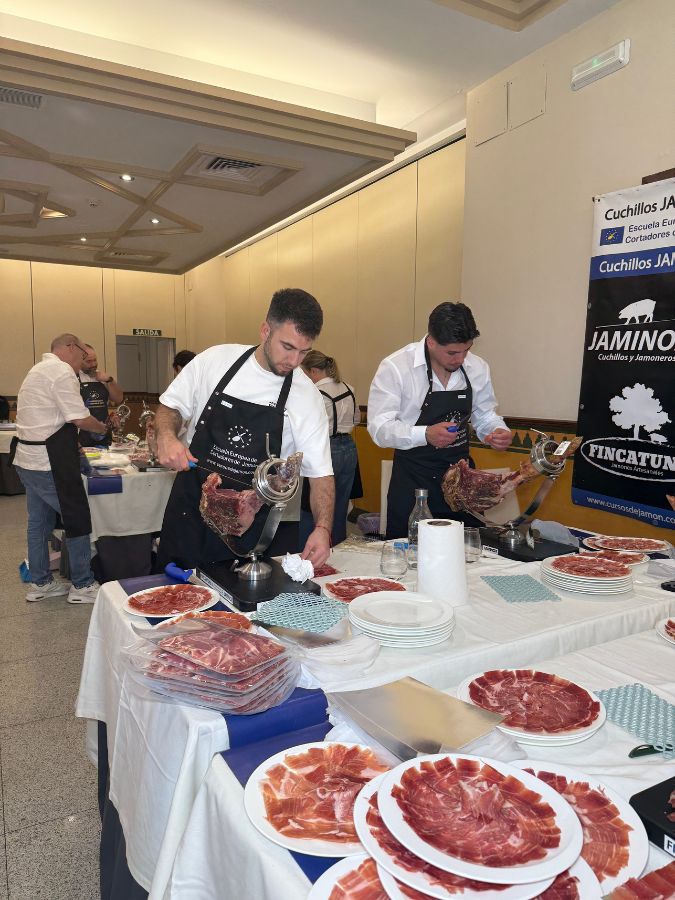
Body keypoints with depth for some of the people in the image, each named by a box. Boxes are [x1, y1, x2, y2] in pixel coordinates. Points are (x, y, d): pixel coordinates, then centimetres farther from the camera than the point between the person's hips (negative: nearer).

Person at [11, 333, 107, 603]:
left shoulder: (38, 370, 19)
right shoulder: (61, 371, -14)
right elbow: (80, 419, -18)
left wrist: (71, 445, 18)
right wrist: (103, 428, 0)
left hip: (28, 459, 10)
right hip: (49, 463, -10)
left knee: (39, 521, 17)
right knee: (78, 520, 0)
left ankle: (40, 583, 28)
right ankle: (83, 586, 8)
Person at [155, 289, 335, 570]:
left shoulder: (307, 398, -9)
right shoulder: (215, 360, -6)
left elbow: (320, 473, -8)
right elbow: (171, 406, 6)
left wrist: (322, 528, -22)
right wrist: (166, 437, -15)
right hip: (188, 512, 1)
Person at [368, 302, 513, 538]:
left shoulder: (477, 368, 2)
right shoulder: (395, 367, -13)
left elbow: (485, 416, 14)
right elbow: (379, 428, -16)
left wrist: (499, 432, -8)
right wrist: (425, 434, -30)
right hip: (412, 481, -4)